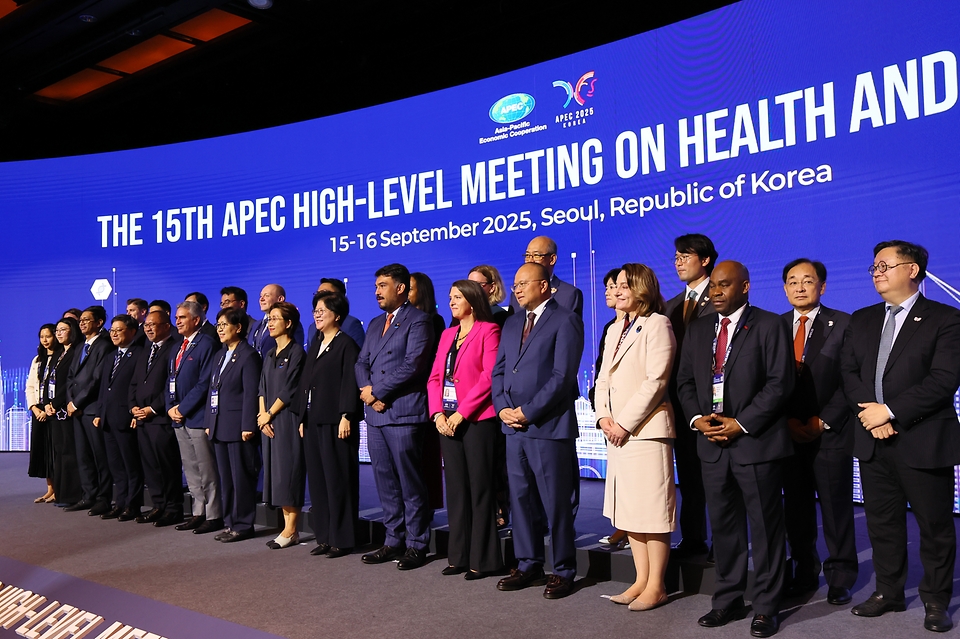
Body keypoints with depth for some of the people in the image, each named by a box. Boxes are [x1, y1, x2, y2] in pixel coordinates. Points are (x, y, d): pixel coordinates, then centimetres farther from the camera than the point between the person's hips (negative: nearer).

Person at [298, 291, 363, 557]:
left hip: (335, 422, -8)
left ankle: (342, 539, 6)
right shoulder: (315, 346, 18)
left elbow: (350, 383, -14)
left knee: (338, 479, -3)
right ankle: (324, 537, 19)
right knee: (317, 479, 10)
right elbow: (304, 383, 18)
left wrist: (346, 417, -19)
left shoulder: (346, 344, -7)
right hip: (313, 421, 8)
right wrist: (302, 418, 14)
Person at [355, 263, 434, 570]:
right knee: (385, 483, 12)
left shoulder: (417, 320, -5)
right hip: (376, 414, 8)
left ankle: (416, 545, 9)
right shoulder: (375, 323, 20)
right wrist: (367, 391, -5)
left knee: (410, 483, -1)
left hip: (403, 414, -7)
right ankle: (393, 541, 22)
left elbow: (412, 365, -16)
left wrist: (375, 391, -12)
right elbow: (361, 362, 15)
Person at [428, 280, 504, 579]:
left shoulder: (488, 330, -4)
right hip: (447, 421, 7)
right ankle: (459, 556, 19)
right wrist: (438, 413, -2)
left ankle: (482, 559, 7)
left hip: (477, 419, -7)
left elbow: (489, 376, -13)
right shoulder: (447, 334, 18)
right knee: (456, 488, 10)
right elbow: (435, 377, 13)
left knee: (479, 488, -1)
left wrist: (461, 413, -15)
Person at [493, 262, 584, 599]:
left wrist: (527, 412, -14)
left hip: (549, 427, -7)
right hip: (514, 428, 7)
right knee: (520, 500, 13)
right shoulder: (512, 324, 18)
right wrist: (503, 407, -1)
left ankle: (563, 571, 16)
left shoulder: (565, 320, -5)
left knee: (557, 504, 2)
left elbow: (563, 376, -13)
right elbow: (498, 370, 15)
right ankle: (528, 564, 26)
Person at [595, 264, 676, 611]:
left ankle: (656, 586, 7)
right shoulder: (615, 329, 19)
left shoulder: (657, 324, -6)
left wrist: (625, 423, -15)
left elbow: (656, 381, -14)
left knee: (652, 508, -3)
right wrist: (603, 416, 0)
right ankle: (641, 580, 21)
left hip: (645, 429, -8)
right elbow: (603, 379, 17)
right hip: (616, 430, 8)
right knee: (629, 507, 12)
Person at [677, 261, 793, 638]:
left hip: (756, 442, -5)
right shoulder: (698, 329, 13)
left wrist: (741, 423, -15)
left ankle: (766, 607, 16)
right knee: (723, 525, 12)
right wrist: (697, 419, -4)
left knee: (765, 526, 5)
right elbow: (685, 381, 13)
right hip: (712, 442, 5)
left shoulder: (769, 326, -4)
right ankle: (728, 601, 24)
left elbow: (780, 382, -11)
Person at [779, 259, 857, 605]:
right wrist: (788, 421, -5)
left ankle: (840, 577, 18)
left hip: (831, 431, -3)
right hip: (789, 432, 3)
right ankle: (804, 573, 22)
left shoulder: (843, 324, -1)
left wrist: (822, 421, -10)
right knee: (796, 508, 9)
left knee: (836, 507, 4)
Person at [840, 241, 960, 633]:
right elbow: (848, 371, 8)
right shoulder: (862, 320, 12)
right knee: (882, 523, 14)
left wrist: (890, 410, -18)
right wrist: (869, 412, -9)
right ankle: (889, 593, 29)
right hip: (873, 441, 5)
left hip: (924, 442, -5)